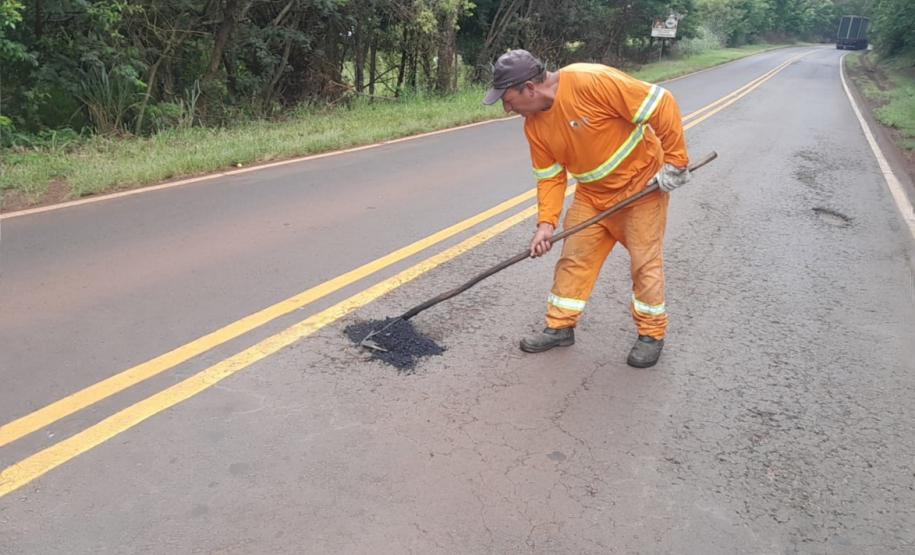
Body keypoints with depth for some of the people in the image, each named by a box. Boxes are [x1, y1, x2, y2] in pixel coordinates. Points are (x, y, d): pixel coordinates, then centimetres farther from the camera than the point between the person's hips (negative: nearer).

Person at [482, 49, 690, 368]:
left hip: (642, 184, -6)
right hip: (592, 195, 6)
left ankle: (652, 333, 20)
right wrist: (546, 223, -11)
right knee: (574, 258, 6)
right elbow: (551, 177, 0)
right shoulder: (534, 125, -6)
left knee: (646, 262, 2)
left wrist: (675, 161, -22)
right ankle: (560, 327, 20)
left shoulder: (591, 81, -29)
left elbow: (661, 105, -26)